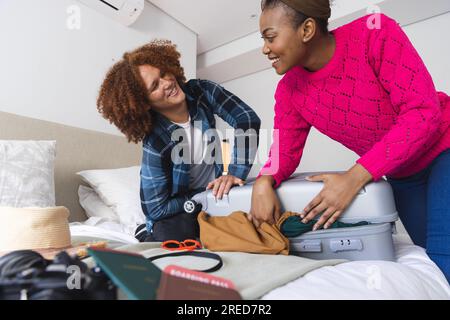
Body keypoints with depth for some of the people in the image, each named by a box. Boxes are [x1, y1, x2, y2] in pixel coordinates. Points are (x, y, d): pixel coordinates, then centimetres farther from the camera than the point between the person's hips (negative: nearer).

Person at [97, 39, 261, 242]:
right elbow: (156, 209, -20)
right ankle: (147, 234, 10)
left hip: (214, 189, 6)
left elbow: (247, 119, -24)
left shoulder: (201, 91, -18)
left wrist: (235, 173, -33)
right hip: (178, 207, -5)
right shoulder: (155, 144, -28)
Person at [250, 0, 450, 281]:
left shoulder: (375, 33, -23)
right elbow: (284, 151, -8)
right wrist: (264, 183, -31)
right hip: (401, 174, 4)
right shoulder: (289, 89, -10)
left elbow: (423, 111, -27)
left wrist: (354, 178, -33)